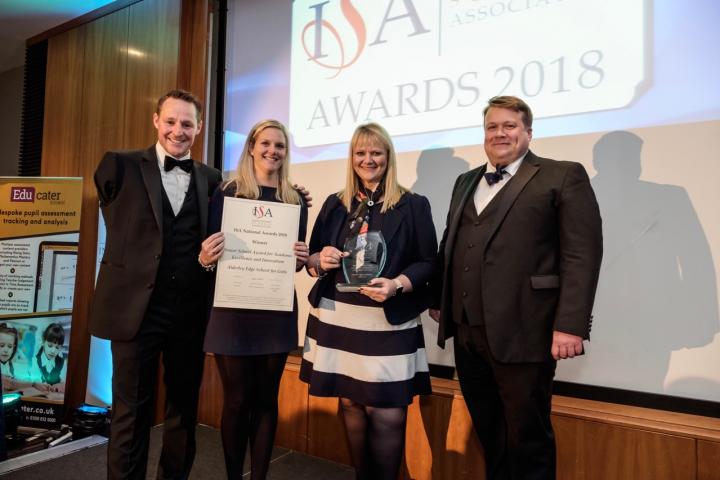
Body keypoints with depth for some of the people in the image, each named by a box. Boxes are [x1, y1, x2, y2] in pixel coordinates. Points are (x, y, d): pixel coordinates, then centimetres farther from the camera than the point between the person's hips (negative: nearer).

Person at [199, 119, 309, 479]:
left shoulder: (296, 200, 7)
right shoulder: (227, 193, -1)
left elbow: (300, 258, 11)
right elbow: (208, 250, 0)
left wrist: (302, 259, -10)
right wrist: (206, 257, -22)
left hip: (276, 311, 3)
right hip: (232, 309, -2)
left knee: (267, 399, 12)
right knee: (237, 400, 7)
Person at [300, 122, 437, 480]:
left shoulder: (413, 205, 2)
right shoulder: (335, 204, 13)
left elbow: (428, 262, -2)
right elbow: (312, 258, 14)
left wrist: (397, 284, -19)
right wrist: (319, 260, -9)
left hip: (388, 324, -3)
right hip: (337, 319, 4)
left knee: (386, 412, -4)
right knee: (349, 403, 11)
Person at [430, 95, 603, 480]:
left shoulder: (563, 176, -1)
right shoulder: (466, 182, 18)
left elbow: (582, 254, -10)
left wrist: (570, 325, -17)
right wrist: (439, 300, 15)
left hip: (522, 333, -6)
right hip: (467, 332, 6)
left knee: (527, 437, 8)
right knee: (488, 433, 19)